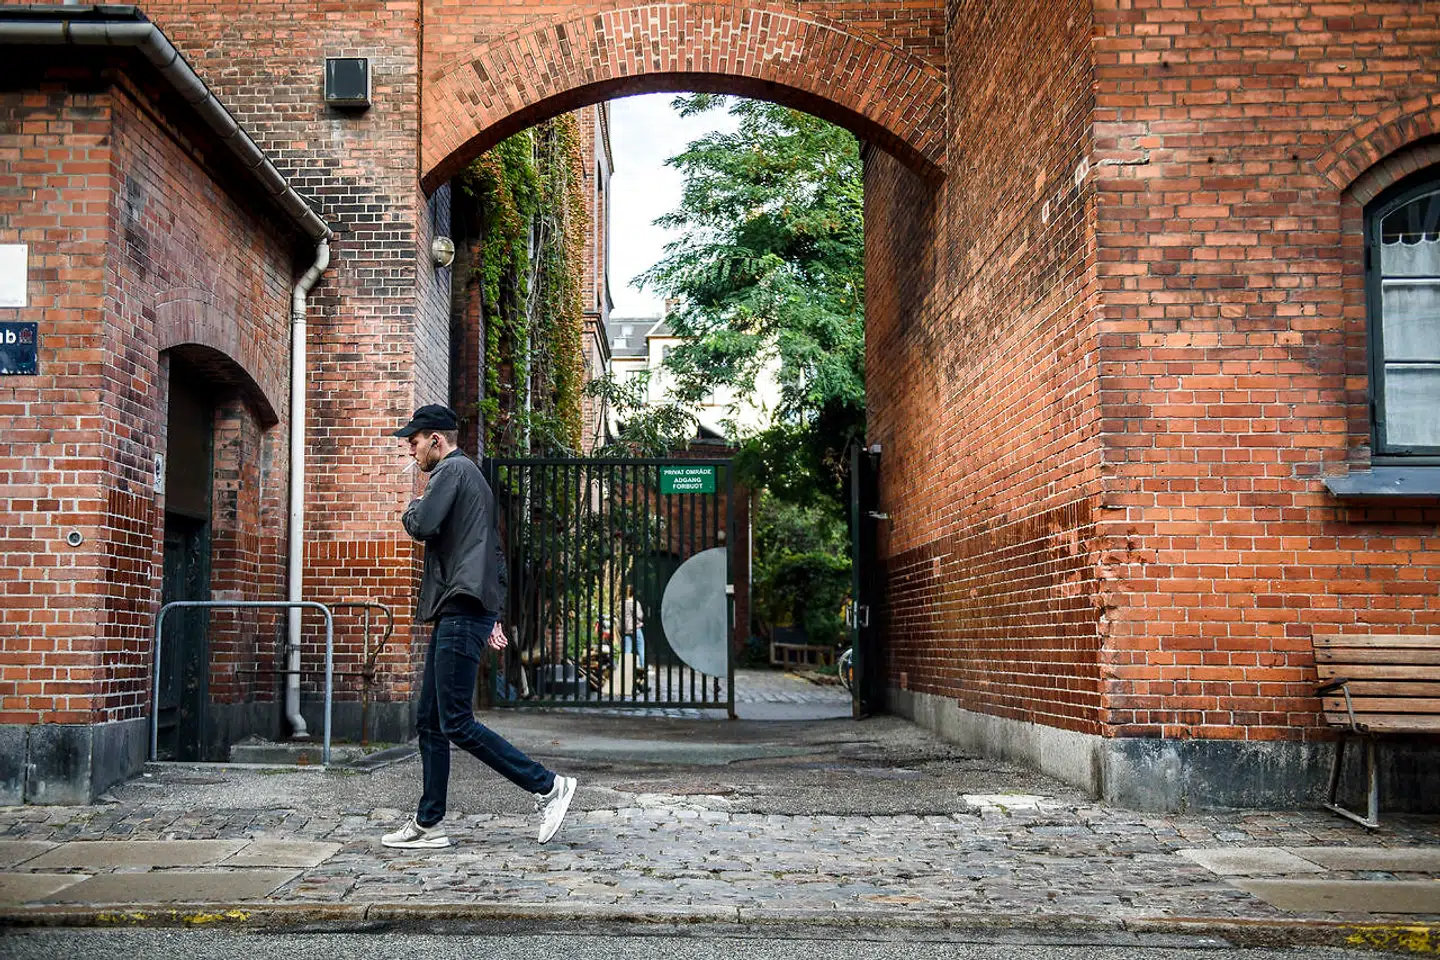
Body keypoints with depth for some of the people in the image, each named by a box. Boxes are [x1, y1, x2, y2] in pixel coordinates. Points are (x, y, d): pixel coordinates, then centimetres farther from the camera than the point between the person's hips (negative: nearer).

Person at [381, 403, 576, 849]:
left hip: (461, 613, -11)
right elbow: (494, 551, 27)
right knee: (429, 721, 10)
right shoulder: (472, 475, 25)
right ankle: (428, 824, 13)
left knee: (456, 723, -10)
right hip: (460, 613, 11)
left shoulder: (452, 470, -6)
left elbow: (423, 526, -21)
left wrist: (411, 510, 2)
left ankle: (548, 786, -6)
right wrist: (492, 614, 25)